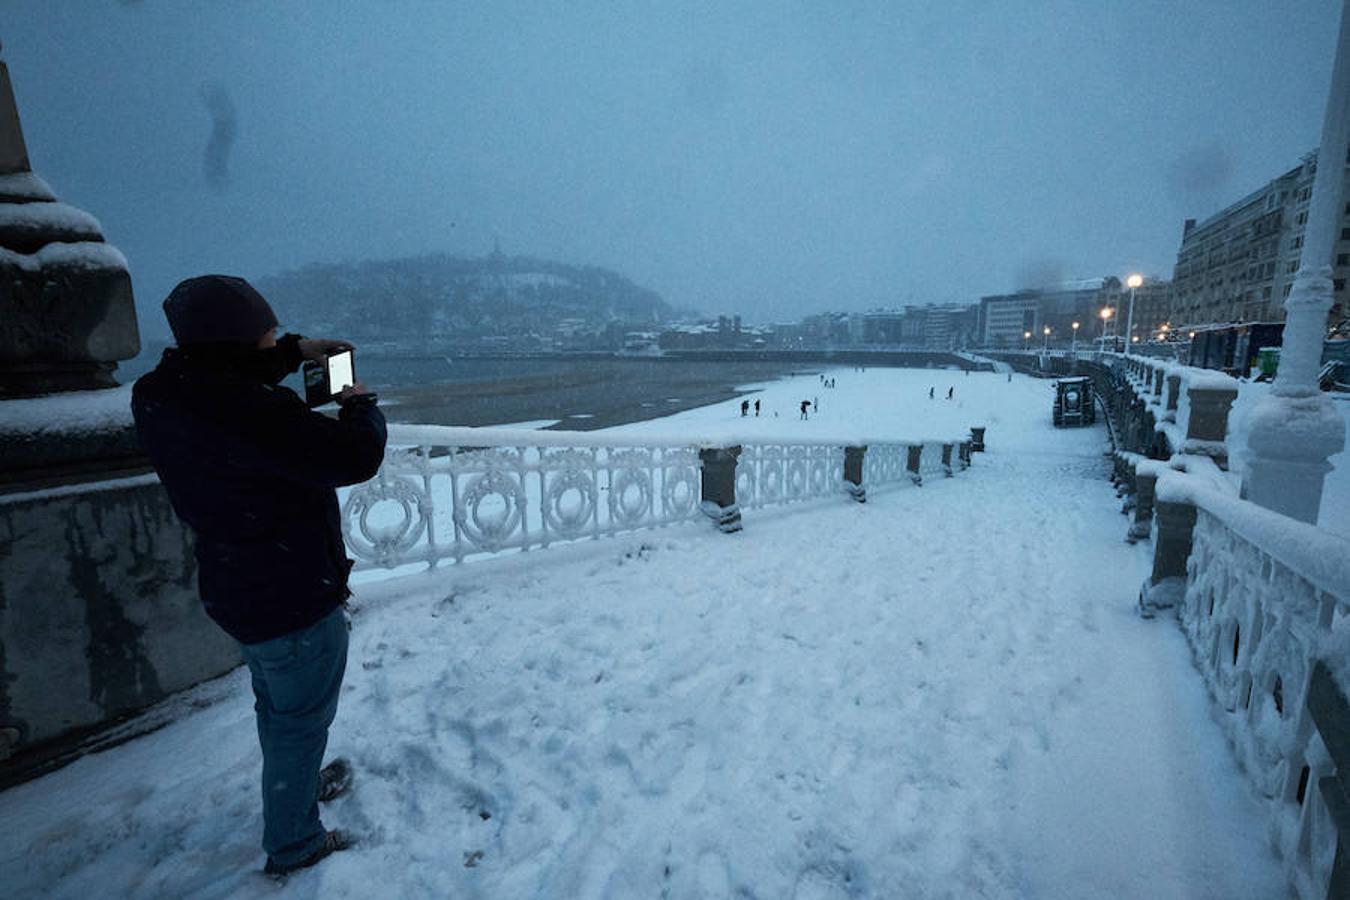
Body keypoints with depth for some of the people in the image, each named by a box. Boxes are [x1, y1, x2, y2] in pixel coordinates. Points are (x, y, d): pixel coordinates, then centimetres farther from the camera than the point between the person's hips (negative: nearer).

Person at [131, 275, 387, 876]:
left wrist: (294, 352, 11)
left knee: (276, 704, 30)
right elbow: (355, 457, -30)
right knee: (303, 719, 12)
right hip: (295, 600, -9)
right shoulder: (250, 414, -34)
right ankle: (293, 844, 33)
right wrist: (360, 405, -11)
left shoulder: (159, 395, -5)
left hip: (235, 590, 9)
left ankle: (295, 785, 54)